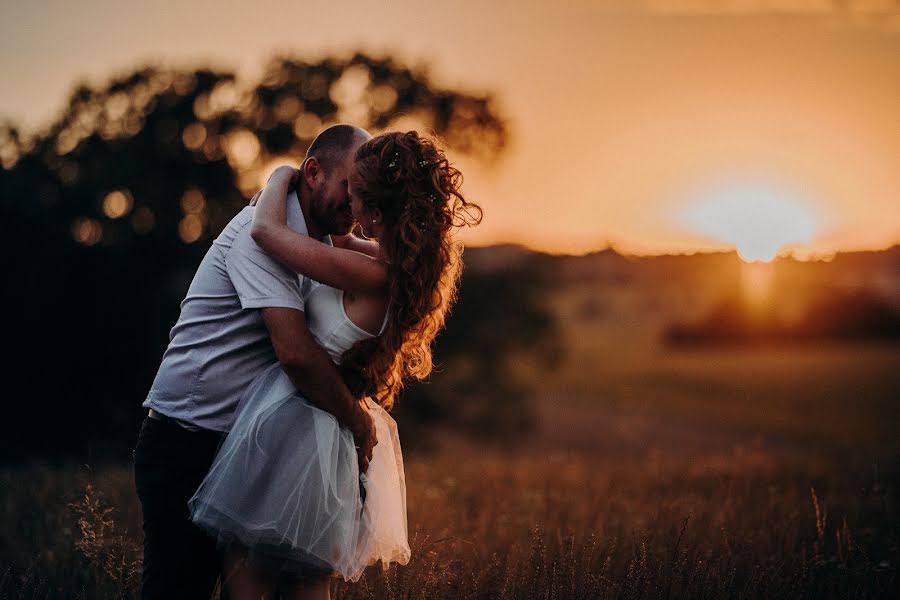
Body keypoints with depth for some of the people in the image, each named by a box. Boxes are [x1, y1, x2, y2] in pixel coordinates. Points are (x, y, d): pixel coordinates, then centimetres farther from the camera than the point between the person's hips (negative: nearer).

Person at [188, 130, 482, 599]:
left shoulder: (373, 277, -25)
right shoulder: (416, 264, 1)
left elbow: (266, 229, -21)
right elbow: (344, 243, 24)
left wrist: (282, 177, -2)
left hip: (296, 418, -9)